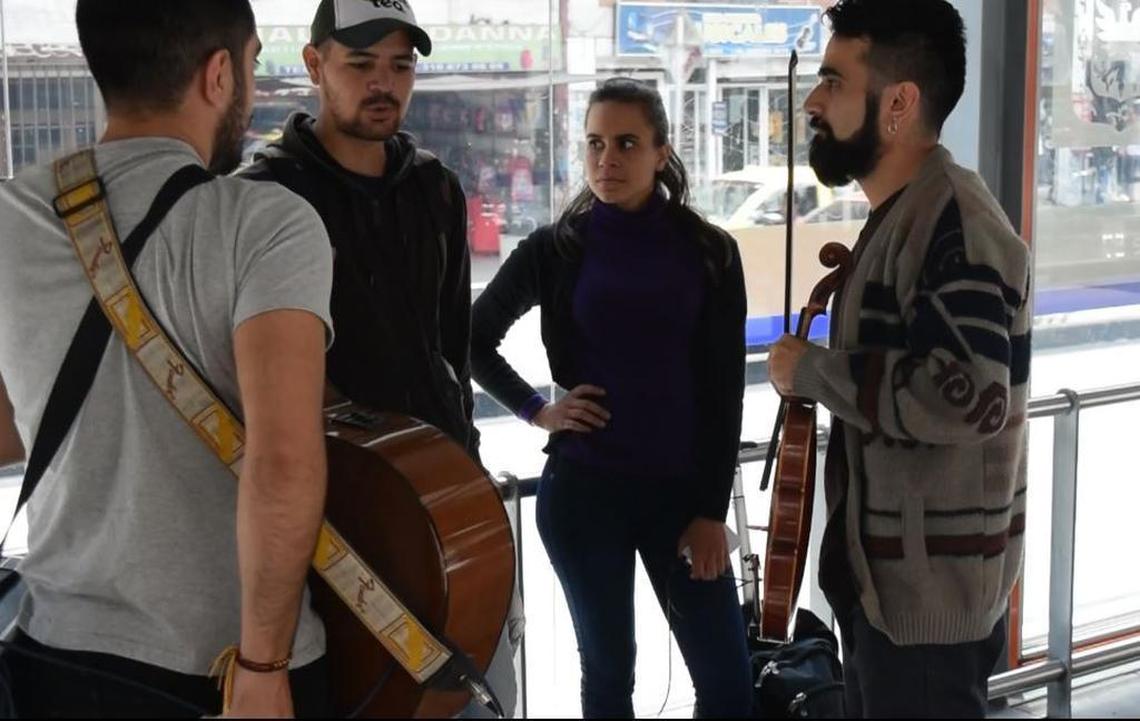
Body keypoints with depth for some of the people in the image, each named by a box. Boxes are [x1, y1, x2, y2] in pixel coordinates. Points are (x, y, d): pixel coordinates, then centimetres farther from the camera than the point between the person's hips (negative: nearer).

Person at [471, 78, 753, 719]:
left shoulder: (709, 253, 1)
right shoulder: (556, 250, 0)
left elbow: (725, 389, 0)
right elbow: (475, 340, 11)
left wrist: (712, 508, -3)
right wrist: (537, 409, 0)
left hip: (681, 488, 1)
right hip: (584, 490, 0)